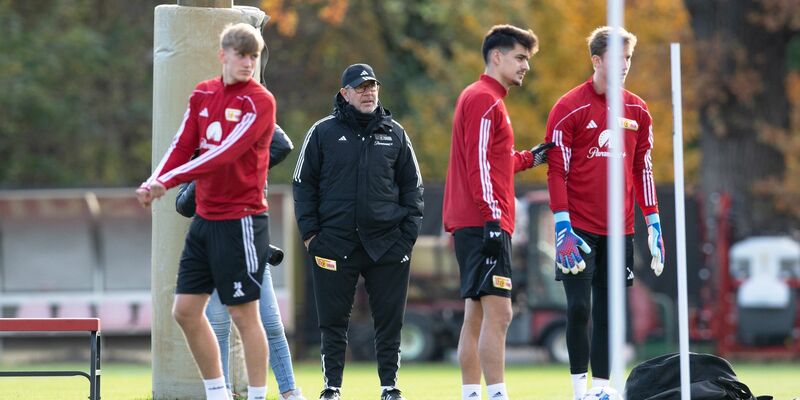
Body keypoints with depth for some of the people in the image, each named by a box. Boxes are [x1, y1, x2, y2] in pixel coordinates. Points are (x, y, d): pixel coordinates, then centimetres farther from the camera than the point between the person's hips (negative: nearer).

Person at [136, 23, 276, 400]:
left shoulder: (259, 102, -11)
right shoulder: (203, 94, 9)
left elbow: (225, 153, -22)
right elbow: (183, 146, 5)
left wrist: (168, 181, -27)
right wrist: (153, 183, -14)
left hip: (240, 221, -7)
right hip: (204, 219, 7)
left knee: (244, 314, -4)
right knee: (186, 311, 8)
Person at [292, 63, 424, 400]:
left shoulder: (395, 134, 10)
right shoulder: (324, 132, 5)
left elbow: (412, 186, 14)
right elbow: (304, 183, 7)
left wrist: (409, 231, 4)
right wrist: (310, 233, 0)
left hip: (388, 243, 1)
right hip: (335, 242, -1)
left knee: (389, 319, 2)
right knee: (333, 320, 2)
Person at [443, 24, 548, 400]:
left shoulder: (486, 99, 21)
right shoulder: (484, 101, -11)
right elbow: (479, 164, -18)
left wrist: (528, 159, 15)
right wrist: (493, 215, -22)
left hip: (474, 225, 11)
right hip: (484, 223, -11)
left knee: (476, 315, 10)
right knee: (497, 312, -14)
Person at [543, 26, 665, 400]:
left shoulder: (637, 110, 9)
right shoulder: (569, 108, -6)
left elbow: (643, 169, 15)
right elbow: (557, 170, -8)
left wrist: (654, 224, 11)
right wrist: (562, 226, -15)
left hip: (619, 229, 4)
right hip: (579, 227, -4)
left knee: (608, 312, 5)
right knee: (579, 308, -7)